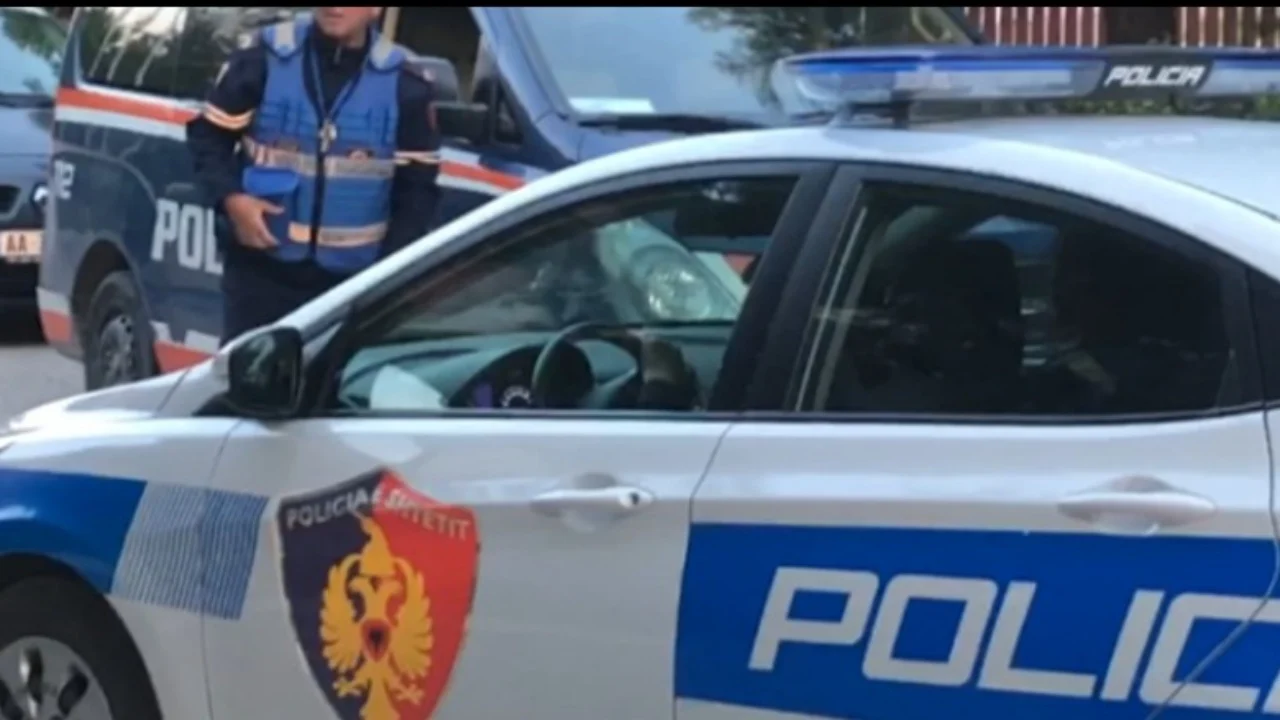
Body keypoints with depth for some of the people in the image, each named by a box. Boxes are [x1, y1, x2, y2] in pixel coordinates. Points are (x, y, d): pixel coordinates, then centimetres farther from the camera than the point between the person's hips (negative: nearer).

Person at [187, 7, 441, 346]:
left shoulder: (404, 82, -1)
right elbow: (208, 134, 4)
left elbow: (417, 185, 5)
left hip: (351, 277, 1)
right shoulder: (264, 57, -4)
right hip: (261, 266, -1)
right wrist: (231, 197, -14)